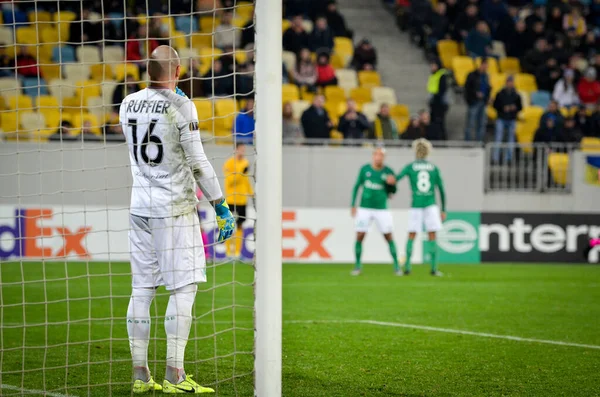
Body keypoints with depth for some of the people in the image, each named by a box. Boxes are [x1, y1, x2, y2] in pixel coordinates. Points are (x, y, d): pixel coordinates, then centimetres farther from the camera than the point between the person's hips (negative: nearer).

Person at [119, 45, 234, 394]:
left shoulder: (129, 104, 7)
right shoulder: (181, 106, -11)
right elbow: (197, 162, -13)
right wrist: (222, 207, -7)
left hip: (141, 206, 6)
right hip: (175, 208, -6)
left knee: (142, 289, 7)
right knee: (184, 288, -3)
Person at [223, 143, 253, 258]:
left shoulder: (245, 162, 13)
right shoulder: (229, 163, -9)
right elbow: (229, 180, -17)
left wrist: (251, 192, 19)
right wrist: (241, 172, -24)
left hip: (242, 200, 6)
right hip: (231, 200, -6)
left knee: (240, 225, 6)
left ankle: (237, 252, 10)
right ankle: (229, 252, 0)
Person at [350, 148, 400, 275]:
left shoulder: (388, 172, -3)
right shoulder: (365, 169, 0)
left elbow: (392, 190, 5)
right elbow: (357, 186, 9)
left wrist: (391, 184, -18)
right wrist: (353, 205, 4)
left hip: (381, 209, -1)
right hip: (364, 209, 1)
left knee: (389, 237, -1)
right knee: (360, 236, -4)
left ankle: (397, 266, 9)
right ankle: (358, 266, 8)